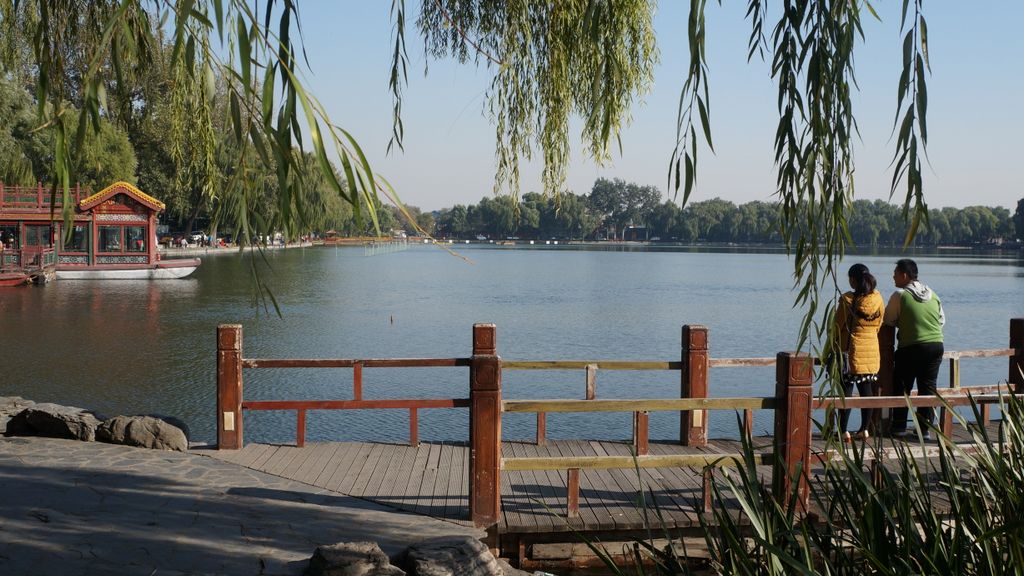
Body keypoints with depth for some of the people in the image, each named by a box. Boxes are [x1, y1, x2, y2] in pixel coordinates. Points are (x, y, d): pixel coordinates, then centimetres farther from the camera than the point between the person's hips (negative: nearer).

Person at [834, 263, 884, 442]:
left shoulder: (848, 299, -12)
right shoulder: (878, 299, 2)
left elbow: (838, 326, -6)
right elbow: (879, 325, 9)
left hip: (851, 349, -5)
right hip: (872, 350, 5)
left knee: (846, 390, -1)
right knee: (867, 390, 11)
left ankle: (844, 431, -2)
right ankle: (864, 429, 16)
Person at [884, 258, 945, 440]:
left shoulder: (900, 295, -7)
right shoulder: (932, 294, 9)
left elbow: (888, 320, 0)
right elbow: (942, 320, 16)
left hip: (911, 347, -5)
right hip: (936, 345, 5)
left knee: (902, 387, 7)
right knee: (928, 388, 8)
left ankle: (899, 427, 9)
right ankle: (926, 429, 7)